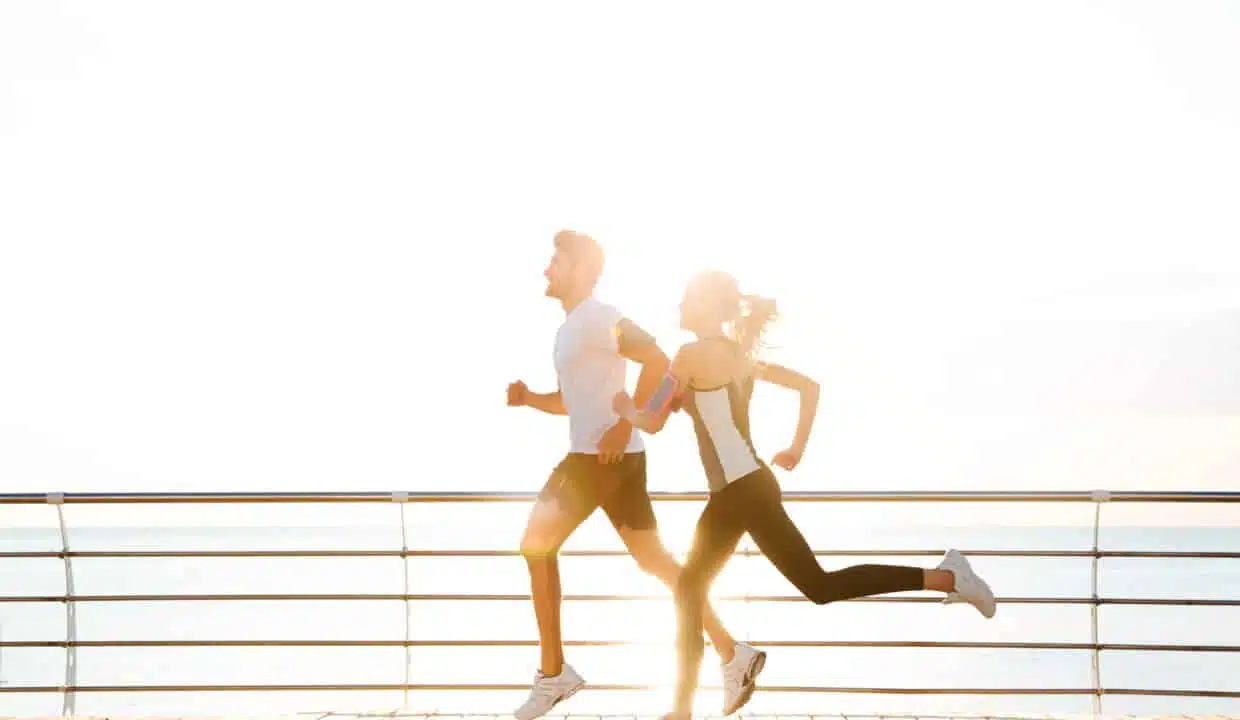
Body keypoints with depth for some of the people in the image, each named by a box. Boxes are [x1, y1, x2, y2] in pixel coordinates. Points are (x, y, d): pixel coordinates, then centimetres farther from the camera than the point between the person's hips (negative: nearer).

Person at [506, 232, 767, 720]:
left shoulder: (597, 318, -11)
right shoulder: (572, 327, 20)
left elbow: (656, 361, -23)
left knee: (538, 545, -8)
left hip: (605, 456, -10)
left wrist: (625, 425, -23)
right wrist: (528, 398, 9)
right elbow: (571, 402, 28)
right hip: (590, 456, 10)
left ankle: (552, 674, -2)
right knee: (654, 560, 11)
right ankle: (733, 655, 13)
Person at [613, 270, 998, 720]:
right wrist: (797, 449, 18)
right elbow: (809, 386, 17)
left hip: (745, 491, -10)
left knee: (819, 586, -10)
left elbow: (652, 422, -9)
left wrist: (626, 409, 13)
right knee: (689, 590, 13)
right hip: (734, 493, 10)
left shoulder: (693, 354, -12)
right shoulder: (737, 354, 14)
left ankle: (944, 577, -11)